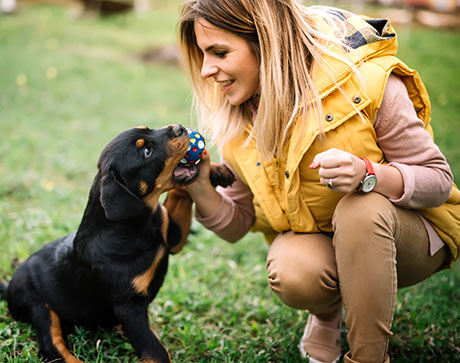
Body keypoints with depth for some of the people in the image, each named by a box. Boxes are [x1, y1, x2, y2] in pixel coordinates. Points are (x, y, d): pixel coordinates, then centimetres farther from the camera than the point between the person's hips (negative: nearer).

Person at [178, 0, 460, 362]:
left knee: (360, 209, -35)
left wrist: (367, 175, -37)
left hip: (409, 233, -2)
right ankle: (328, 313, 6)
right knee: (291, 272, -31)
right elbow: (237, 225, 0)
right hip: (315, 240, 3)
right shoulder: (235, 119, -9)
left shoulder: (365, 79, -23)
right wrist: (202, 190, -21)